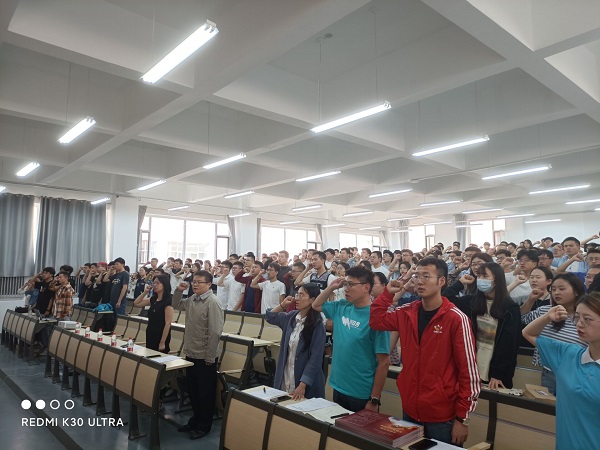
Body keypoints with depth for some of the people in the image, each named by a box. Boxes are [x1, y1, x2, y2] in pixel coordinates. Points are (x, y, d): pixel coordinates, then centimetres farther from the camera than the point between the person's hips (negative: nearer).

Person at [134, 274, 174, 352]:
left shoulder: (167, 302, -16)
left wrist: (162, 342, -18)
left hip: (160, 338, -8)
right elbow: (136, 303, 16)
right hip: (150, 336, 8)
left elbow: (168, 323, -18)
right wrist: (145, 292, 2)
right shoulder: (153, 299, 7)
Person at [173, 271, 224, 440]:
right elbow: (176, 305, 26)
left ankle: (204, 426, 24)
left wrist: (210, 357, -18)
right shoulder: (192, 299, 6)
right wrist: (179, 291, 6)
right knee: (192, 391, 20)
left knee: (205, 393, 8)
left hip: (204, 357, -8)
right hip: (191, 354, 8)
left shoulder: (212, 302, -19)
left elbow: (215, 332, -21)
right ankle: (195, 420, 37)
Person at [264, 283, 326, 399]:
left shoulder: (317, 325, -16)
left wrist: (302, 385, -20)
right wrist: (282, 305, 2)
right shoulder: (291, 317, 1)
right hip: (285, 376, 6)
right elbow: (269, 317, 18)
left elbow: (315, 358, -17)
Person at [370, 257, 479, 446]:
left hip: (442, 416, -5)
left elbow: (468, 370, -14)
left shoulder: (456, 318, -16)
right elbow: (376, 320, 11)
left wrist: (462, 418, -11)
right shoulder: (407, 313, 0)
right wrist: (388, 293, -1)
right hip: (410, 410, 5)